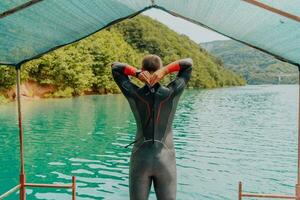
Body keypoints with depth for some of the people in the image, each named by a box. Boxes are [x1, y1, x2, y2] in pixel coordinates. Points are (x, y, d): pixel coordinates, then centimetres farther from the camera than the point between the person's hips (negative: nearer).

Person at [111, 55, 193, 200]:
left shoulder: (134, 94, -7)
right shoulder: (172, 93, -8)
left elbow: (115, 67, 6)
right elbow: (188, 63, 4)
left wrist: (136, 73, -10)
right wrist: (165, 71, -11)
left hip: (140, 158, 1)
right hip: (165, 158, 0)